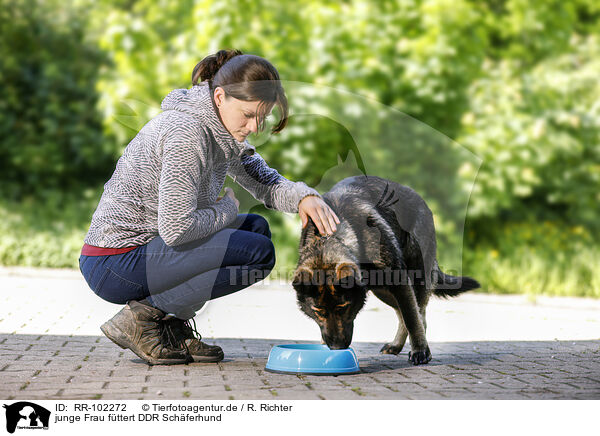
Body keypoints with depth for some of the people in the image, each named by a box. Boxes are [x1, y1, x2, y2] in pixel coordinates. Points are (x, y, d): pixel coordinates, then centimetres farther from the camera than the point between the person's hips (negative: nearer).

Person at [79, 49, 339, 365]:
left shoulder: (222, 127, 7)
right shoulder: (187, 132, -22)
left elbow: (264, 181, 14)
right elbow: (176, 228, -27)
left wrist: (303, 196, -8)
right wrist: (225, 211, -9)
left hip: (143, 248, 10)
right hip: (115, 266, -10)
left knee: (256, 227, 14)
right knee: (258, 252, -15)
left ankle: (173, 323, 7)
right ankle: (139, 317, -9)